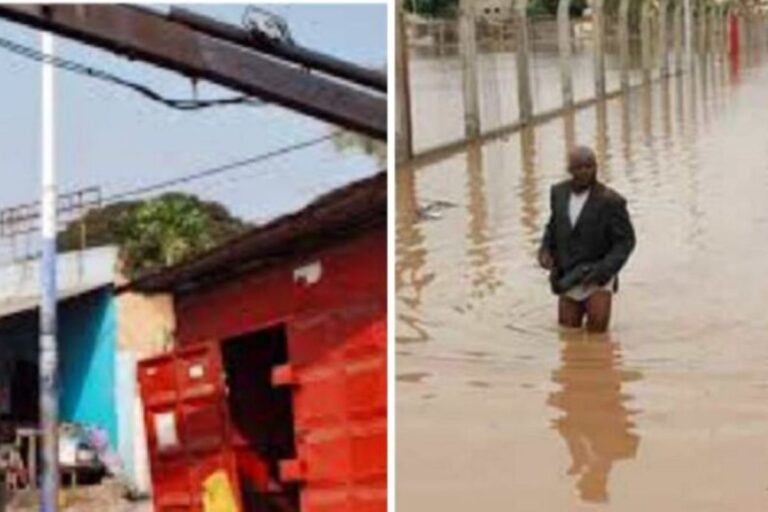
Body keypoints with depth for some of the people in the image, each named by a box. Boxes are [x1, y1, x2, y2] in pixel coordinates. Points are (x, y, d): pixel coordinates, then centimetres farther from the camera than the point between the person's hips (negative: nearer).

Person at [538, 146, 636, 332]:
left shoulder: (610, 200, -13)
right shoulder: (559, 192, 2)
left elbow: (625, 241, -9)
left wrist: (604, 269, -19)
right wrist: (545, 250, -2)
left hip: (597, 281, -4)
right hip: (568, 280, 4)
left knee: (597, 331, -8)